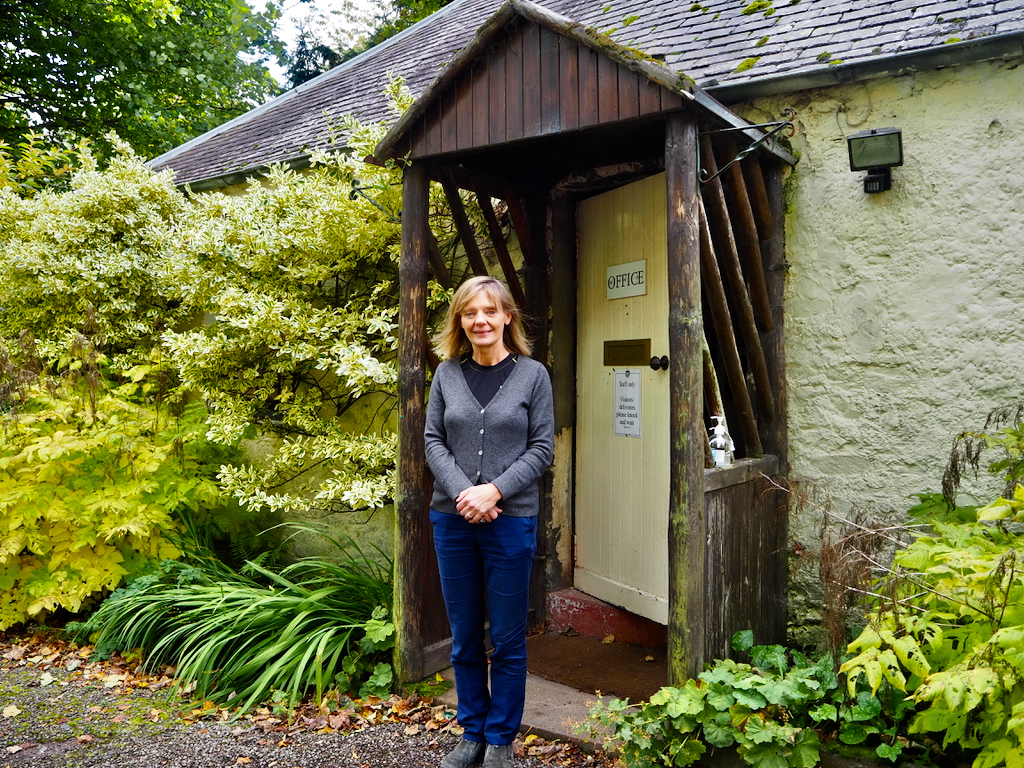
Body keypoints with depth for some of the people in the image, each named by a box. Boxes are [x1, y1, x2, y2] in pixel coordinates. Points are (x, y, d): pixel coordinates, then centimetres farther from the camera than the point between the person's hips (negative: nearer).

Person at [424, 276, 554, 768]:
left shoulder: (532, 375, -1)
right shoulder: (447, 373, 4)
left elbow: (542, 448, -4)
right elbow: (433, 440, 3)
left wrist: (494, 491, -15)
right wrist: (464, 492, -13)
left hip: (510, 520, -2)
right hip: (452, 519, 2)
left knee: (507, 639, 8)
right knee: (464, 637, 13)